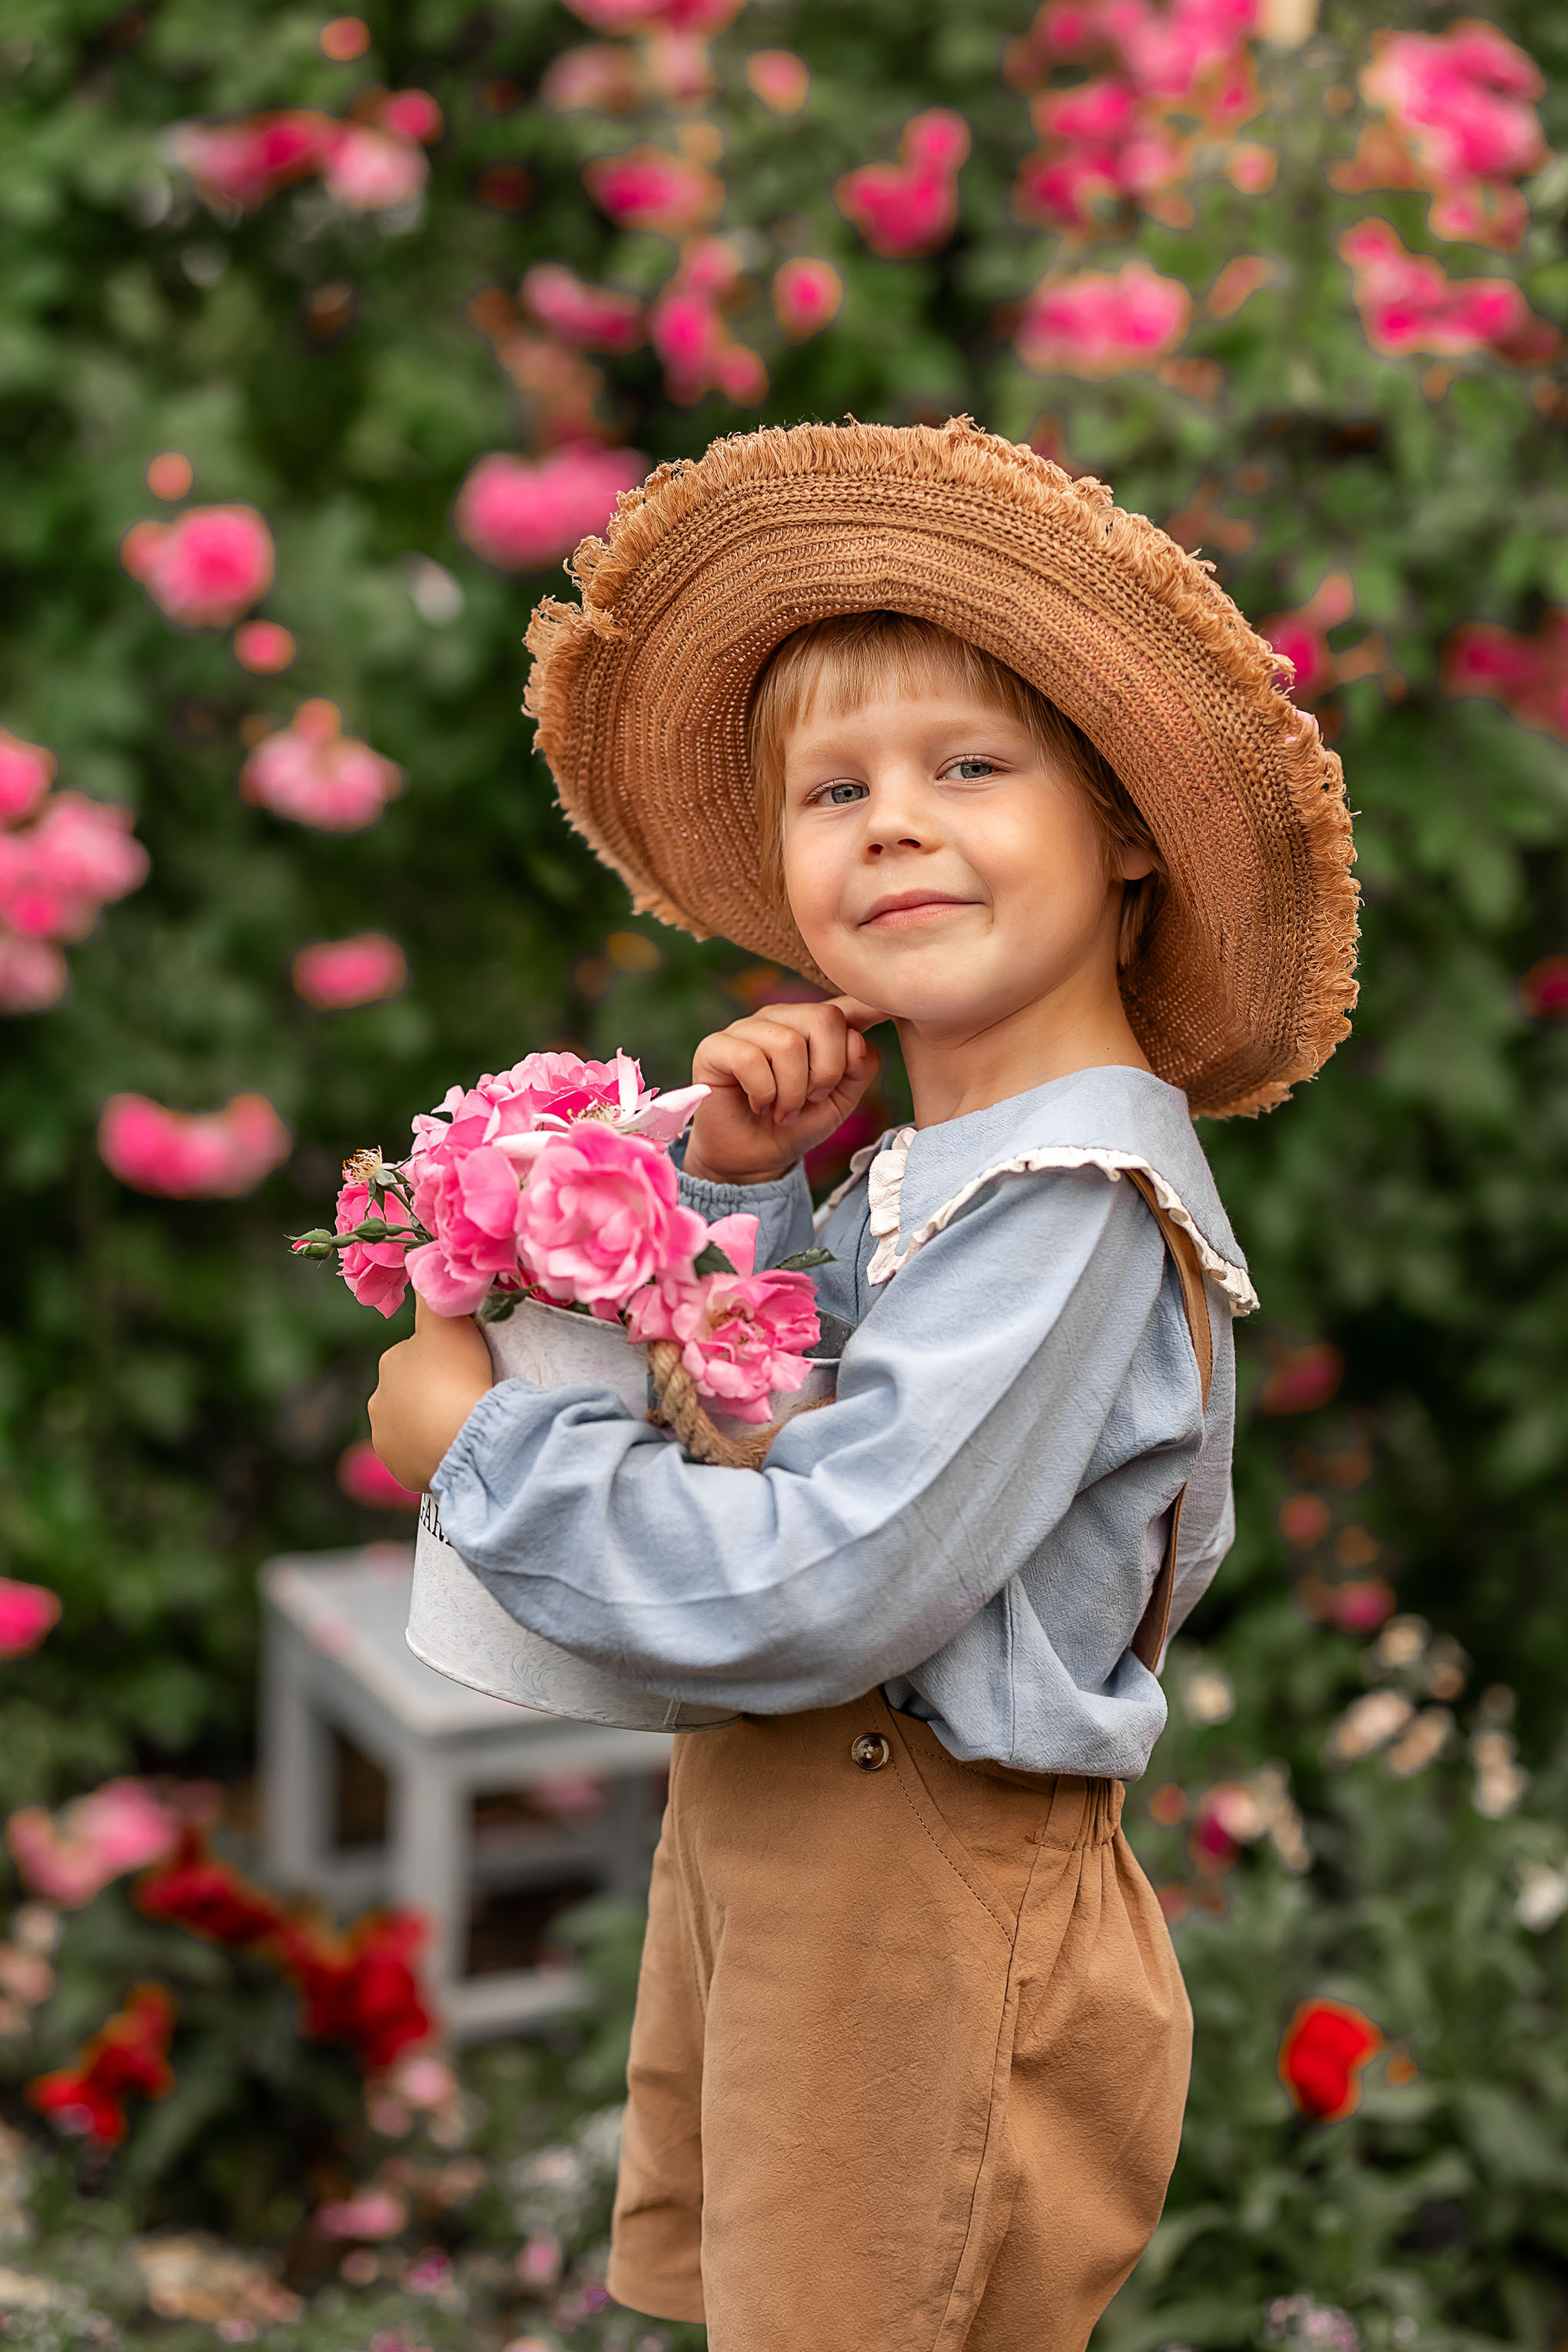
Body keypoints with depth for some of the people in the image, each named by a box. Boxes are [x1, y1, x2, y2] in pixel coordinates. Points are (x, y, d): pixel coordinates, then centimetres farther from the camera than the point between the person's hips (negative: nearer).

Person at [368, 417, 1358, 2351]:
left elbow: (820, 1592, -28)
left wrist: (475, 1440, -17)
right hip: (756, 1857, 9)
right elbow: (717, 1418, 13)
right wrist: (732, 1189, -3)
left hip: (928, 1919, -9)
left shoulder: (1073, 1203, -21)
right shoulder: (915, 1170, 8)